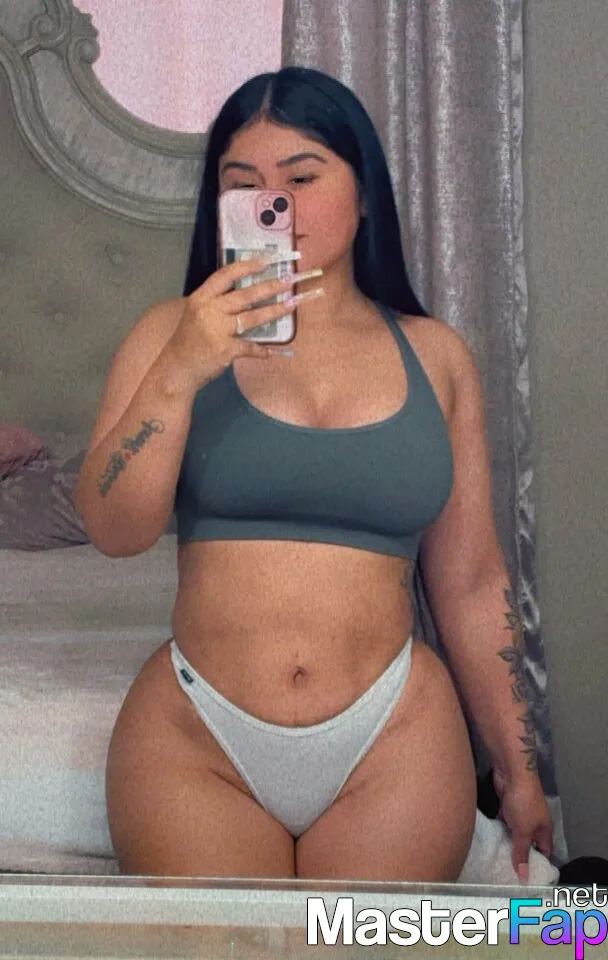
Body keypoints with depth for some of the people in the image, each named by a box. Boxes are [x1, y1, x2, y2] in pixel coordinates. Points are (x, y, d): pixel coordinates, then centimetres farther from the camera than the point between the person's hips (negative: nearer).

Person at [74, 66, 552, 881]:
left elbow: (472, 584, 8)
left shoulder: (434, 356, 5)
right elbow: (113, 529, -8)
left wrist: (519, 772, 10)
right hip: (195, 741, 0)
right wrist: (180, 373, -21)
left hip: (394, 743, 1)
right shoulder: (174, 333, 3)